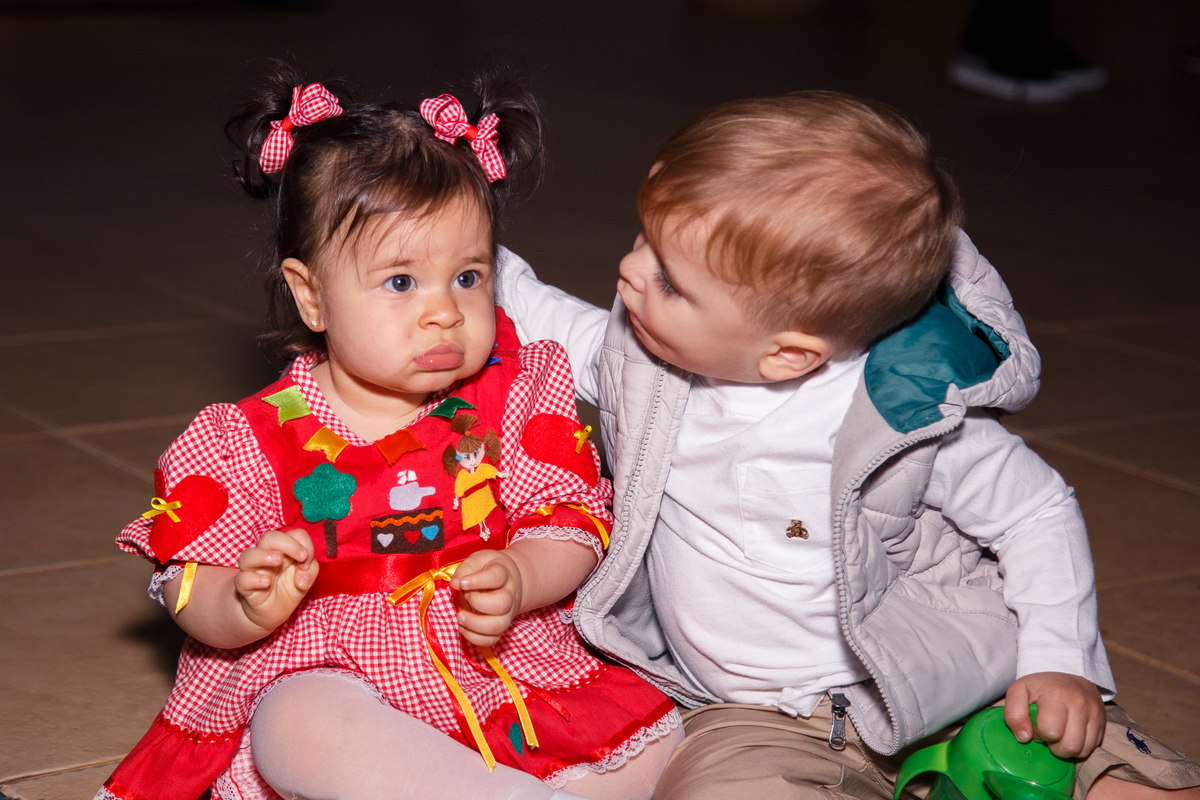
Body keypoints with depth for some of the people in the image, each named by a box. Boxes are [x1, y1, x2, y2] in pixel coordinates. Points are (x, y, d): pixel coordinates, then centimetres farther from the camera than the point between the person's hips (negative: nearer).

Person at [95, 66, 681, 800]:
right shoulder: (259, 441, -4)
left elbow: (575, 524, -1)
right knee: (299, 727, -37)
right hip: (329, 678, -3)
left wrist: (519, 576, -23)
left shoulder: (516, 399, 1)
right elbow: (191, 586, -2)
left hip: (506, 667, 3)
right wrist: (247, 607, -26)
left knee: (652, 738, -12)